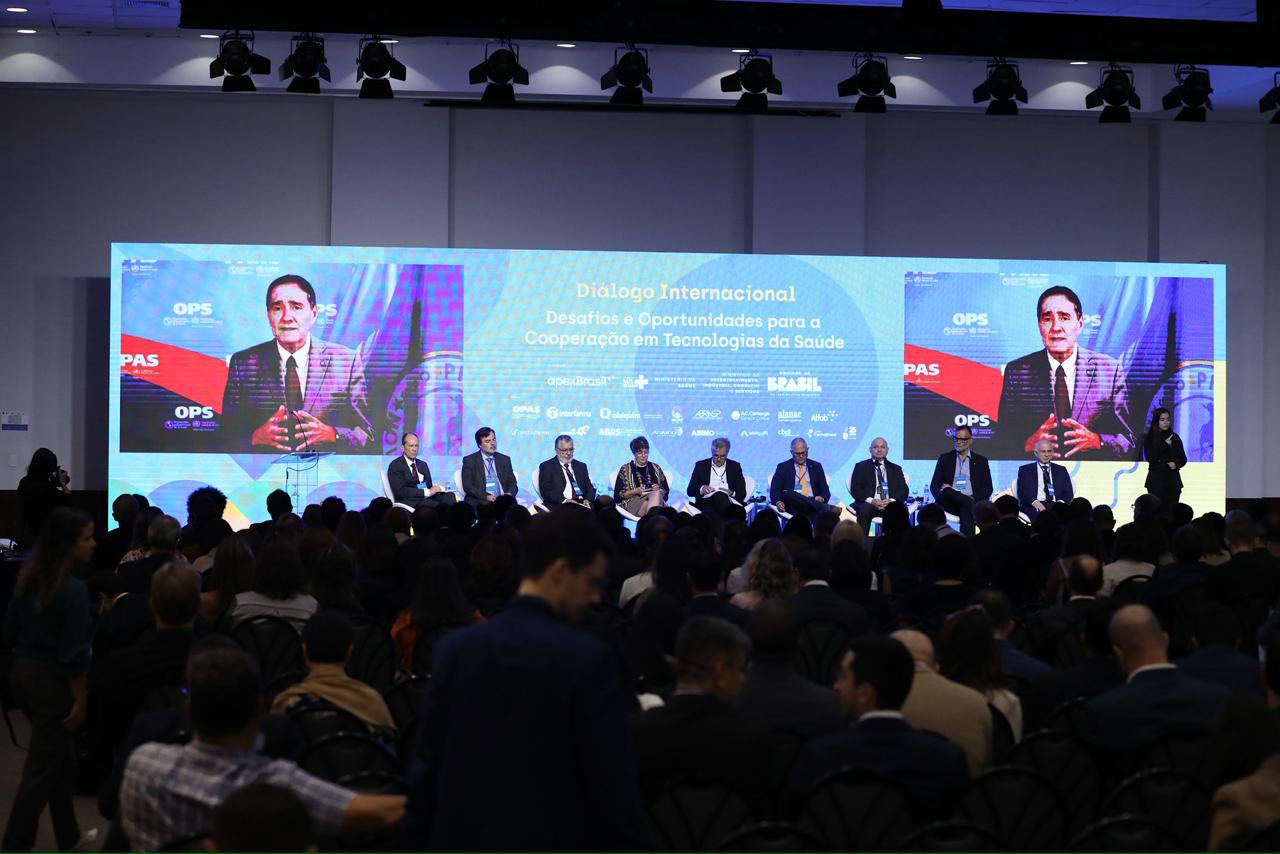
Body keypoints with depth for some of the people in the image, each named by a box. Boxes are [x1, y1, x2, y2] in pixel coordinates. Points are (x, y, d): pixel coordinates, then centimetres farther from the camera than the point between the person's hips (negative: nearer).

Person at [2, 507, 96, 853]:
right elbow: (74, 654, -20)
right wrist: (80, 701, -13)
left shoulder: (28, 576, 3)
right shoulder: (73, 589, -20)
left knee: (59, 756, 20)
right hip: (52, 680, -9)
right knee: (41, 768, 0)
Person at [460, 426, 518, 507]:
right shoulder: (469, 460, 7)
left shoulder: (505, 459, 17)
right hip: (480, 502, -3)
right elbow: (467, 486, -3)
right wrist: (486, 496, -18)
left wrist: (509, 494, -9)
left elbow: (512, 484, 15)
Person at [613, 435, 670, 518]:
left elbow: (666, 491, 21)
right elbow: (618, 495, 7)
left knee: (657, 493, -35)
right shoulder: (625, 469, 14)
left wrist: (658, 490, -2)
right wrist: (636, 491, -9)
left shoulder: (656, 468, 23)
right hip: (633, 502, -3)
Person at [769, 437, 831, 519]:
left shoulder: (816, 466, 20)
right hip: (793, 504, -1)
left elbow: (825, 491, 16)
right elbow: (774, 490, 7)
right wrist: (778, 502, -17)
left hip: (813, 502, 1)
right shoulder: (783, 467, 16)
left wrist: (821, 498, -9)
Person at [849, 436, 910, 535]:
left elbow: (904, 490, 11)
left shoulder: (896, 468, 23)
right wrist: (871, 500, -14)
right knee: (864, 510, -37)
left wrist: (891, 500, -11)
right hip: (869, 504, -1)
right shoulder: (861, 466, 16)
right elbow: (855, 489, 4)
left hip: (891, 504, 1)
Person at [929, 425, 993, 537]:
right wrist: (942, 490, -15)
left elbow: (987, 488, 9)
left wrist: (973, 498, -13)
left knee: (966, 511, -38)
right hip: (949, 503, 1)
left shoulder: (981, 460, 16)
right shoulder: (945, 458, 17)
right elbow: (934, 485, 11)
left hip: (972, 501, -1)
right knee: (947, 491, -36)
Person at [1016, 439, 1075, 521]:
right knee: (1040, 514, -37)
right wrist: (1034, 502, -16)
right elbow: (1021, 492, 4)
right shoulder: (1025, 470, 14)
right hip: (1033, 507, -2)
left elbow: (1069, 492, 13)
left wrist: (1061, 502, -10)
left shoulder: (1061, 470, 21)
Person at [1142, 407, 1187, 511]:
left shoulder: (1175, 438, 9)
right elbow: (1150, 458, -9)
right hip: (1156, 480, -2)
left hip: (1173, 481, 2)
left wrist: (1176, 464, -9)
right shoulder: (1149, 438, 2)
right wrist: (1165, 444, -10)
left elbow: (1183, 459, 12)